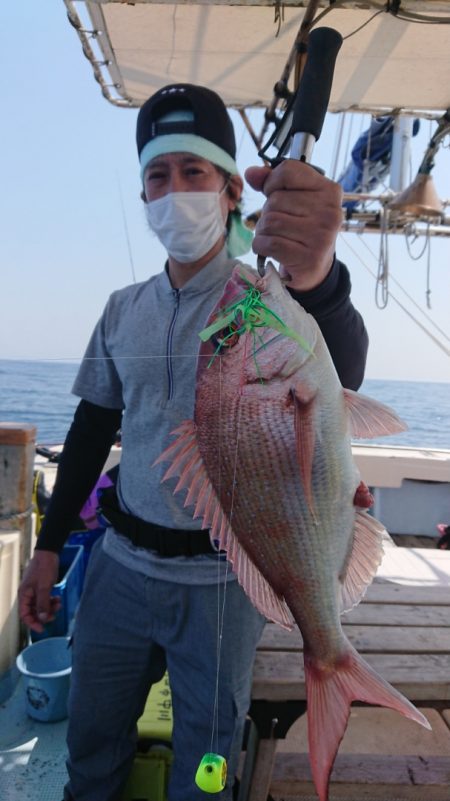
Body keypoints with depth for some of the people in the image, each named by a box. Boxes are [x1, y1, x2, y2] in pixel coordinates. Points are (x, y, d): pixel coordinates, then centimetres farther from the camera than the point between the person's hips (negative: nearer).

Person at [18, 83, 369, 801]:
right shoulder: (124, 310, 4)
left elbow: (337, 378, -32)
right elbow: (92, 429, 9)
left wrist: (314, 279, -54)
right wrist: (48, 546, 7)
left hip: (220, 579, -3)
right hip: (121, 564, 4)